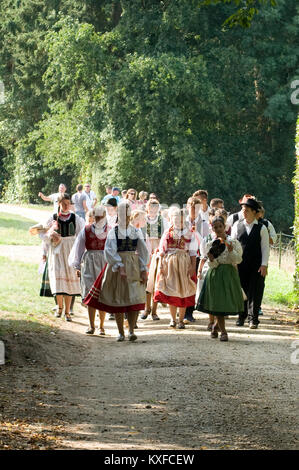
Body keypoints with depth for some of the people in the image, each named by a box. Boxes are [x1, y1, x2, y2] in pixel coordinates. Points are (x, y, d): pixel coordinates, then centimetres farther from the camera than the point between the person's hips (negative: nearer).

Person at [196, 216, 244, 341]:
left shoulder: (233, 242, 0)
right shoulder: (210, 245, 4)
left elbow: (237, 260, -8)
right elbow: (212, 265, 1)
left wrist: (229, 247, -19)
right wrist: (211, 258, -20)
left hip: (229, 273, -1)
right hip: (215, 274, 1)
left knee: (227, 302, 0)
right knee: (217, 303, -2)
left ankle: (216, 325, 24)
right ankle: (223, 331, 7)